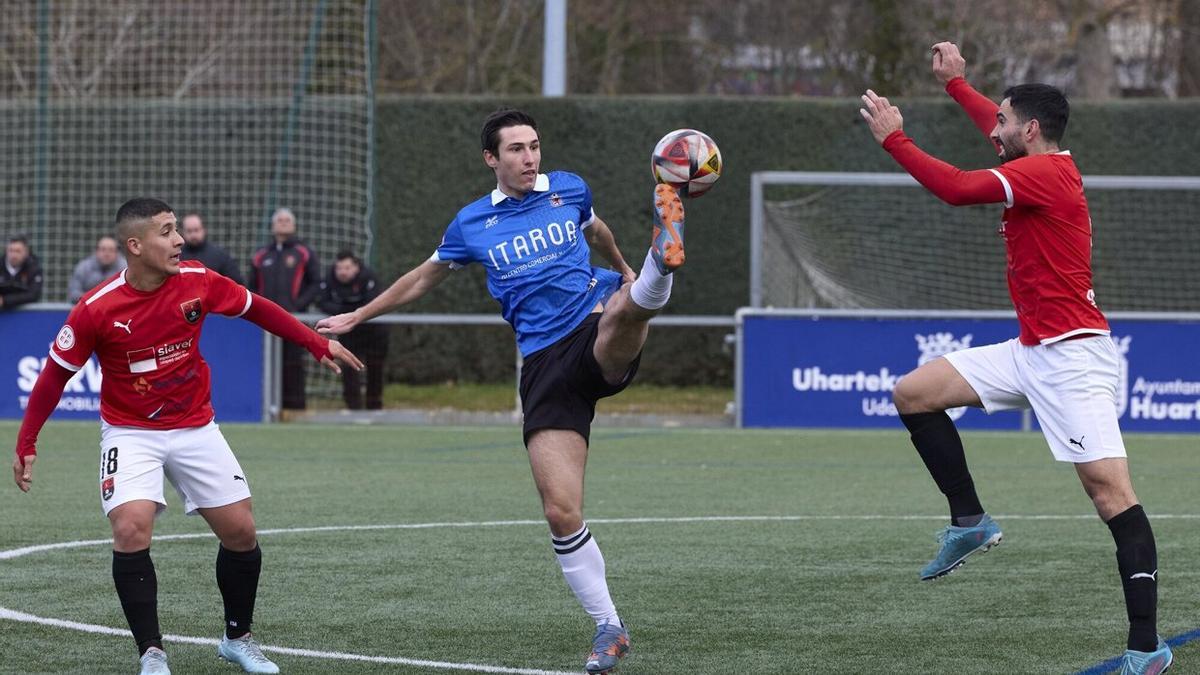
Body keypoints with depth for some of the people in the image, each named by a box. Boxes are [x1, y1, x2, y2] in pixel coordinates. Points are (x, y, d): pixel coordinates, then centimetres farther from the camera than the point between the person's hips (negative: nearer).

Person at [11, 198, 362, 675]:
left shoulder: (198, 282, -11)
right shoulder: (96, 309, -19)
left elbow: (257, 310, 7)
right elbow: (55, 375, -8)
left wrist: (318, 344, 6)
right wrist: (26, 445, -9)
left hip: (195, 429, 4)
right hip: (131, 434, -3)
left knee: (240, 531, 2)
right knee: (131, 528, -24)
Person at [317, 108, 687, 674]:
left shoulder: (568, 190, 8)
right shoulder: (472, 224, 9)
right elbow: (424, 277, 26)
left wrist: (623, 269, 47)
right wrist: (357, 316, 31)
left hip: (601, 343, 0)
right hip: (544, 367, 0)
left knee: (625, 308, -39)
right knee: (561, 512, -8)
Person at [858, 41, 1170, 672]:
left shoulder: (1046, 174, -15)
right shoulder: (1043, 165, 12)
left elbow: (955, 187, -24)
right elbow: (1000, 132, 35)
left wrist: (894, 138, -14)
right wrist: (956, 83, 44)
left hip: (1071, 354, -10)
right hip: (1031, 353, 10)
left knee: (1110, 490, -15)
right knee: (912, 393, 10)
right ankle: (969, 521, 16)